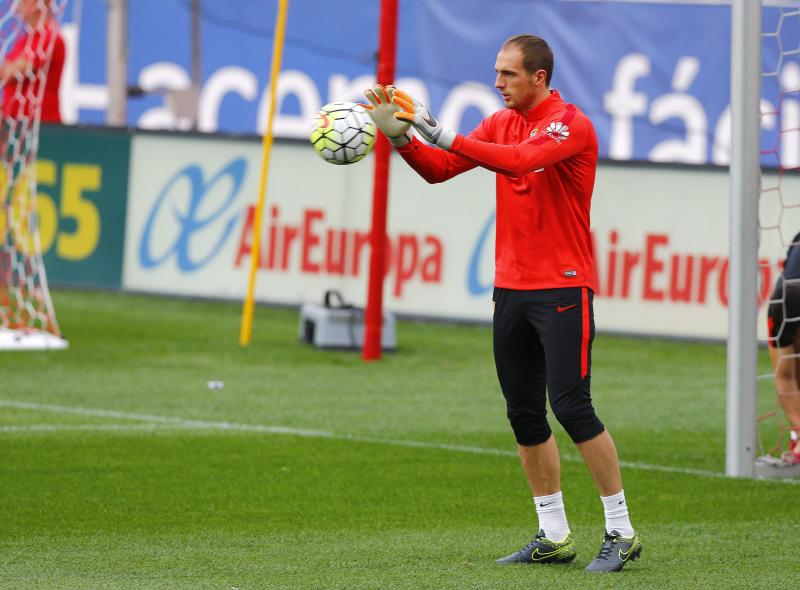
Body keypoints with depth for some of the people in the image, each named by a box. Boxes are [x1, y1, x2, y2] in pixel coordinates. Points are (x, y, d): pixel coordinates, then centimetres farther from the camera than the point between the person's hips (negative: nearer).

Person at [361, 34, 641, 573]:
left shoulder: (571, 125, -12)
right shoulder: (500, 123, 11)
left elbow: (519, 160, -29)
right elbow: (439, 170, 7)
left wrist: (444, 136, -30)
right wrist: (400, 136, -10)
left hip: (563, 289, -7)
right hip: (511, 286, 7)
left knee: (572, 407, -11)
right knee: (524, 415, 7)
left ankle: (621, 533, -3)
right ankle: (554, 536, 15)